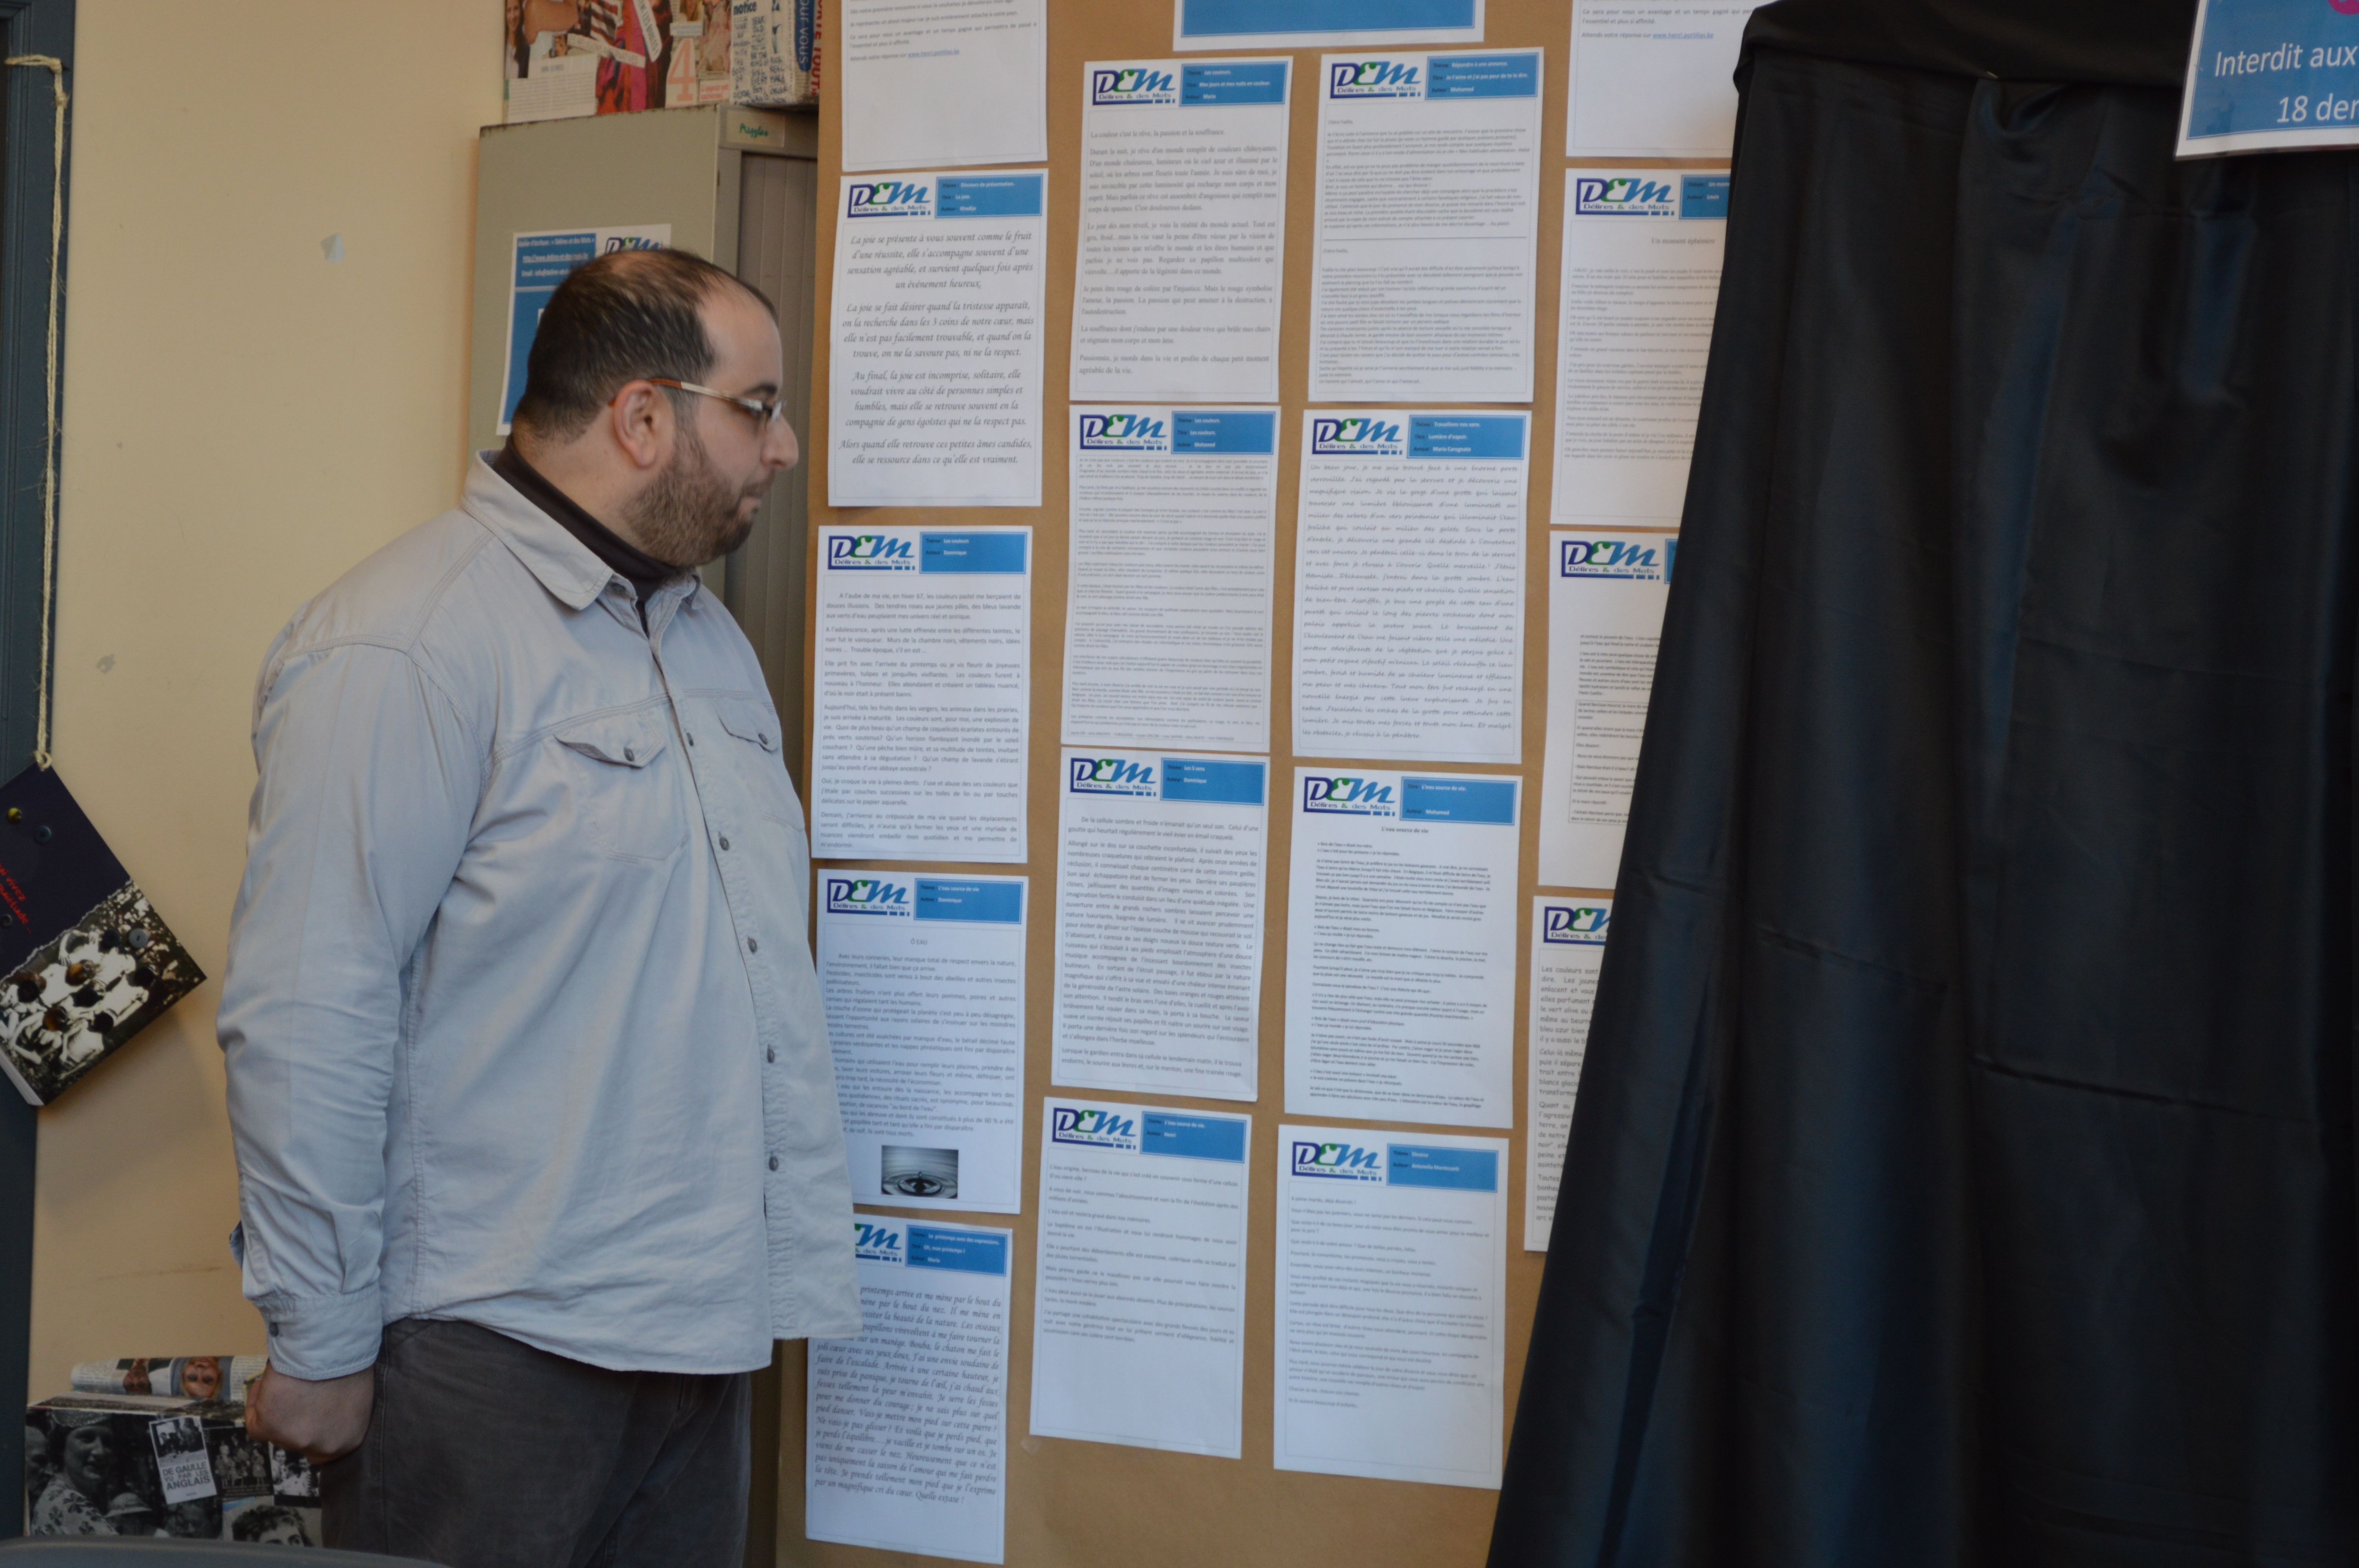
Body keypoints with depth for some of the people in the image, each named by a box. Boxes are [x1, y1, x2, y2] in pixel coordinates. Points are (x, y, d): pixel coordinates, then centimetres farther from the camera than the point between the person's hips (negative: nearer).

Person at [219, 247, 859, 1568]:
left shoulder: (714, 642, 15)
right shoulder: (408, 648, -15)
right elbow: (307, 1025, -18)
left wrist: (804, 1259, 17)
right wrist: (320, 1347, -15)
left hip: (704, 1339, 8)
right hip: (490, 1356, -8)